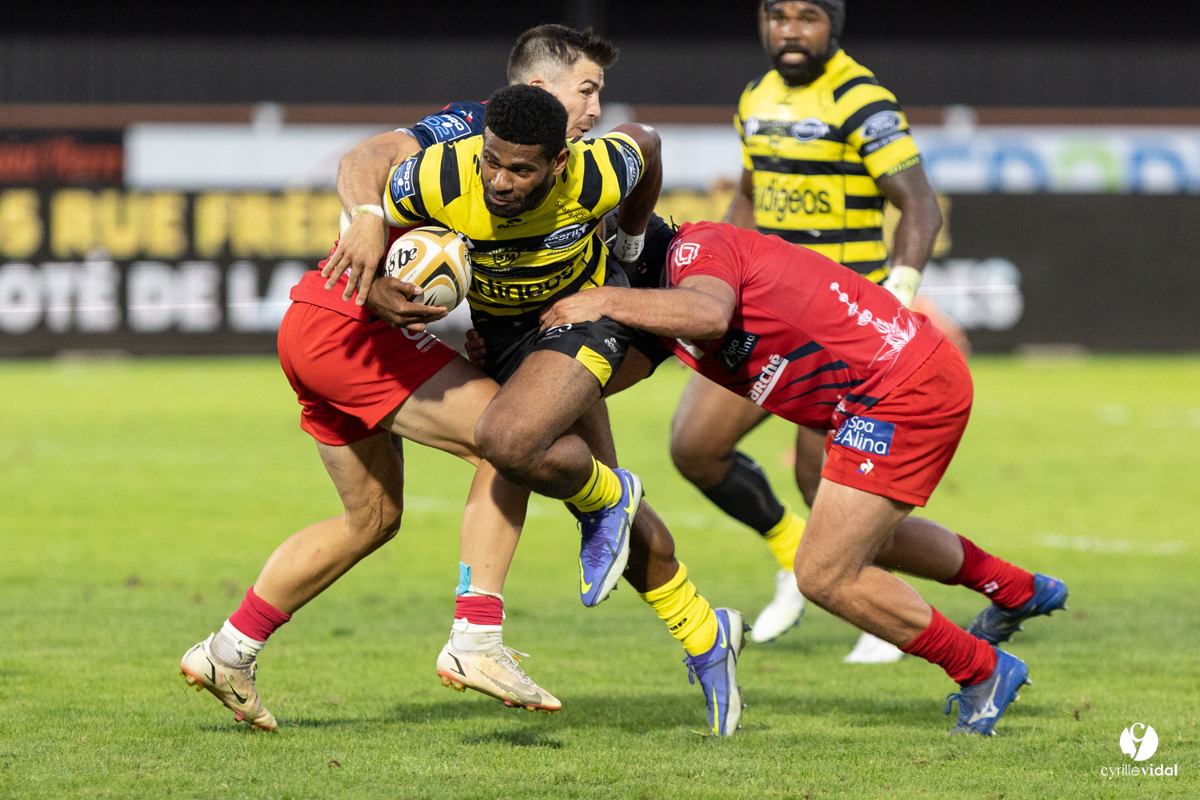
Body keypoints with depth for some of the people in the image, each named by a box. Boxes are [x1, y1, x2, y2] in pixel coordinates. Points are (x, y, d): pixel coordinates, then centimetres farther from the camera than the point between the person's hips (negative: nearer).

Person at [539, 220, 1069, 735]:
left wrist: (606, 301, -31)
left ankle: (983, 670, 10)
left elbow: (709, 314, -37)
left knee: (825, 575, -7)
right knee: (867, 539, 33)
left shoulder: (696, 247, -16)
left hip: (905, 390, -11)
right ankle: (1018, 591, 53)